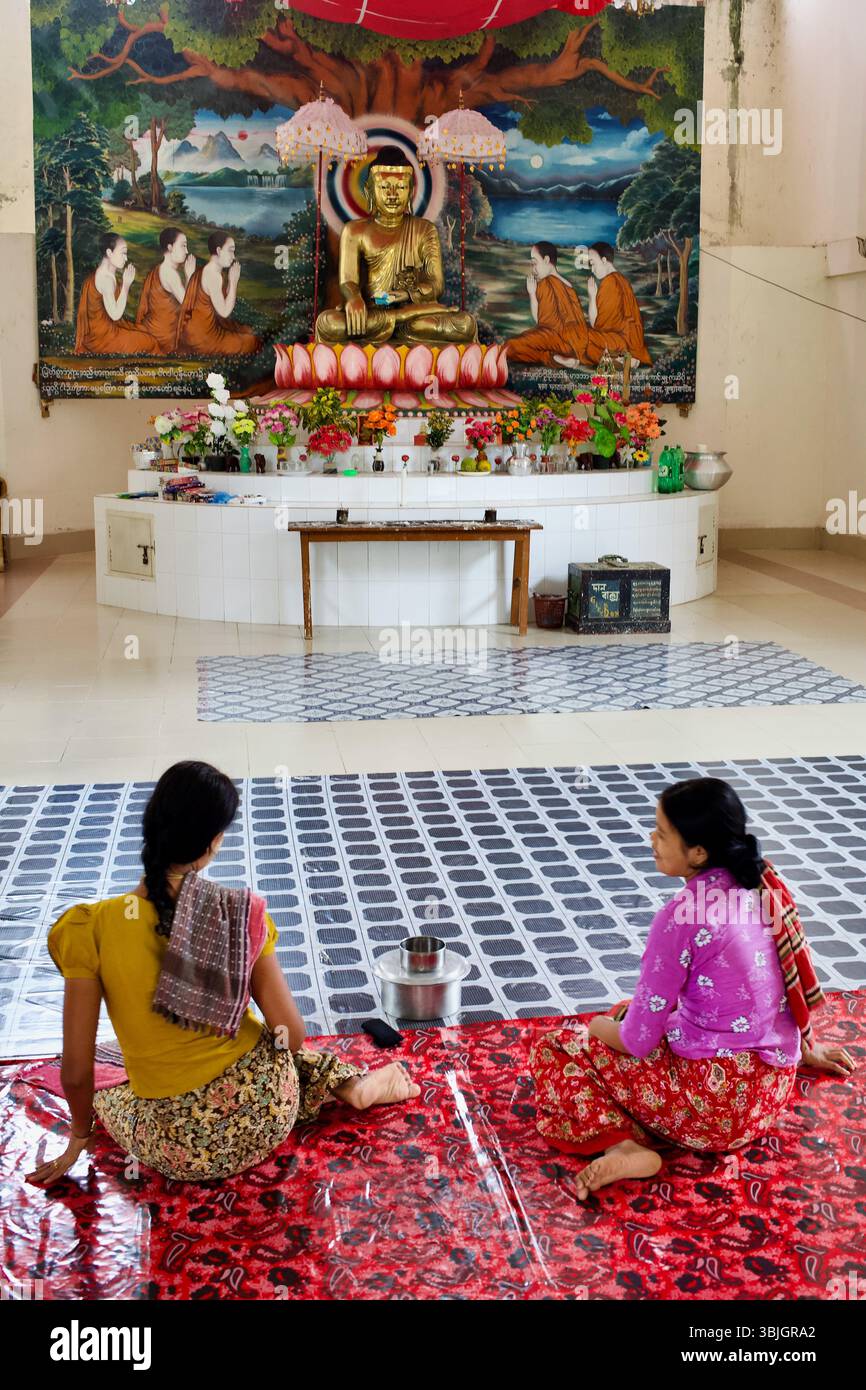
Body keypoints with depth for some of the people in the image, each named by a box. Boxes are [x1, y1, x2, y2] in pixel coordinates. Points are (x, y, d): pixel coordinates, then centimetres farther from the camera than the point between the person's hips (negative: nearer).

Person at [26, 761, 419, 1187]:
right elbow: (292, 1035, -6)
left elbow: (76, 1070, -11)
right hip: (268, 1114, 3)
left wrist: (80, 1133, 10)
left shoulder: (92, 929, -18)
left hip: (178, 1151, -2)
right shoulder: (241, 913, -14)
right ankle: (352, 1085, 22)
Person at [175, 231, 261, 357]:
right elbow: (224, 312, -20)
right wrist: (234, 281, -13)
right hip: (203, 336, -10)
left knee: (248, 331, 23)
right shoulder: (213, 275, -20)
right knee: (253, 341, -2)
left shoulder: (204, 271, 11)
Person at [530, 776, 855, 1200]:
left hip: (718, 1102, -9)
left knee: (554, 1051, 4)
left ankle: (623, 1146, -16)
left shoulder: (681, 918, -23)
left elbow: (637, 1040, -15)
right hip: (772, 1088, 9)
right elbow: (793, 975, 15)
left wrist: (597, 1026, 6)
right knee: (627, 1014, 33)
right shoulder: (763, 882, -1)